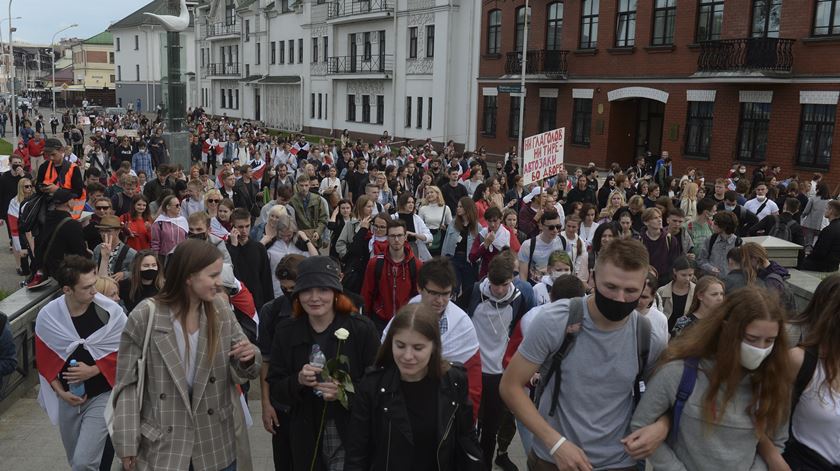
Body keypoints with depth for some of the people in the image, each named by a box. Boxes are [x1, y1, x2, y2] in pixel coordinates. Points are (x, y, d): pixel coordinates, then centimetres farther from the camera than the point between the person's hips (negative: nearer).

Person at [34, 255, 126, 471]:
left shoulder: (111, 311, -17)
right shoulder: (47, 316, -8)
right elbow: (44, 359, 3)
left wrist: (93, 371, -17)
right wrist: (60, 392, -5)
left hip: (102, 395, -4)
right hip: (68, 398, 4)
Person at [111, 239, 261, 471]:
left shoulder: (221, 309, -4)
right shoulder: (144, 317, -13)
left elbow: (240, 371, 3)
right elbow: (128, 384, -7)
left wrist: (248, 359, -20)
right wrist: (128, 444, -8)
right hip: (163, 444, -3)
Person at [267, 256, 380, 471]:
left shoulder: (362, 328, -9)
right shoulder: (285, 331, 1)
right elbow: (275, 390, 2)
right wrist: (298, 381, -18)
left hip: (352, 438, -3)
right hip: (306, 440, 3)